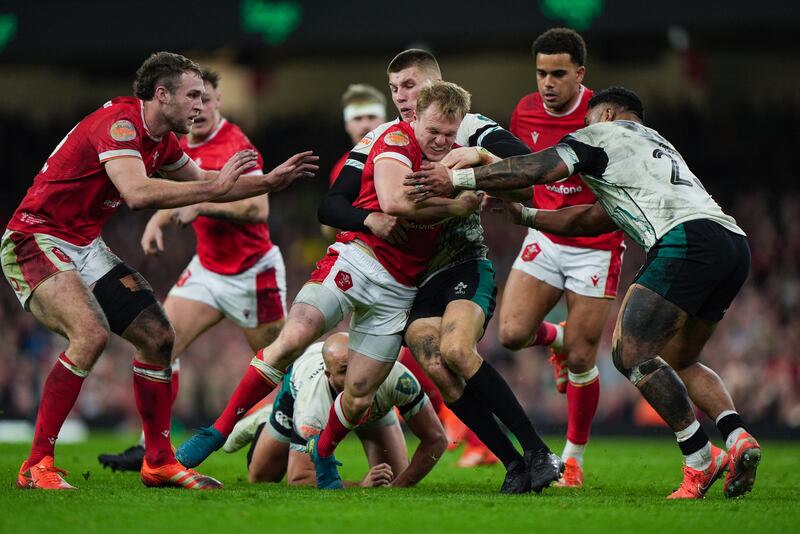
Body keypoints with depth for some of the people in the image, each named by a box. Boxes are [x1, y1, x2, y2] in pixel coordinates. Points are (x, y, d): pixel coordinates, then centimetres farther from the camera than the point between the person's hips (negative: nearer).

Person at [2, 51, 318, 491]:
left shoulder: (160, 139, 8)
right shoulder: (119, 121, -21)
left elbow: (200, 181, 26)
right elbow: (138, 192, -36)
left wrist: (272, 181, 17)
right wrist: (215, 186, -29)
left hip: (85, 248, 10)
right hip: (35, 239, -10)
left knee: (158, 337, 6)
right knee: (91, 334, -30)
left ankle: (158, 462, 16)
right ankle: (37, 466, -23)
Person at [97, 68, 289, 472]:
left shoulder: (236, 146, -19)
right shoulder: (181, 148, 5)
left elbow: (259, 209, -29)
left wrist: (202, 206, -32)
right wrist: (157, 221, 5)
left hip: (253, 272, -7)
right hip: (208, 268, 7)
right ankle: (152, 448, -6)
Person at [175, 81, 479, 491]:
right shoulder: (397, 140, -6)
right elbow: (394, 201, -20)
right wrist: (455, 206, -14)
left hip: (400, 287, 5)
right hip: (356, 260, -5)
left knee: (359, 396, -2)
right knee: (292, 339, -23)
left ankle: (323, 454, 28)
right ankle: (218, 431, -15)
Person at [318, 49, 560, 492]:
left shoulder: (466, 127, 0)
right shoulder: (379, 141, 6)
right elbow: (330, 207, -2)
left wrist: (480, 154, -31)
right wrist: (370, 219, -22)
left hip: (467, 264, -3)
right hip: (412, 278, 3)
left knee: (456, 350, -28)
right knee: (439, 373, -19)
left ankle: (537, 452, -21)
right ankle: (514, 466, -11)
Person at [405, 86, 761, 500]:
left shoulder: (602, 132, 14)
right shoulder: (659, 145, 38)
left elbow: (542, 169, 1)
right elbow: (593, 220, 43)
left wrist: (457, 179, 4)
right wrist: (523, 215, 49)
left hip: (686, 239, -9)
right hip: (734, 243, 9)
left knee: (630, 354, -7)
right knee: (677, 362, 19)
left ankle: (701, 460, -12)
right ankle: (737, 438, -3)